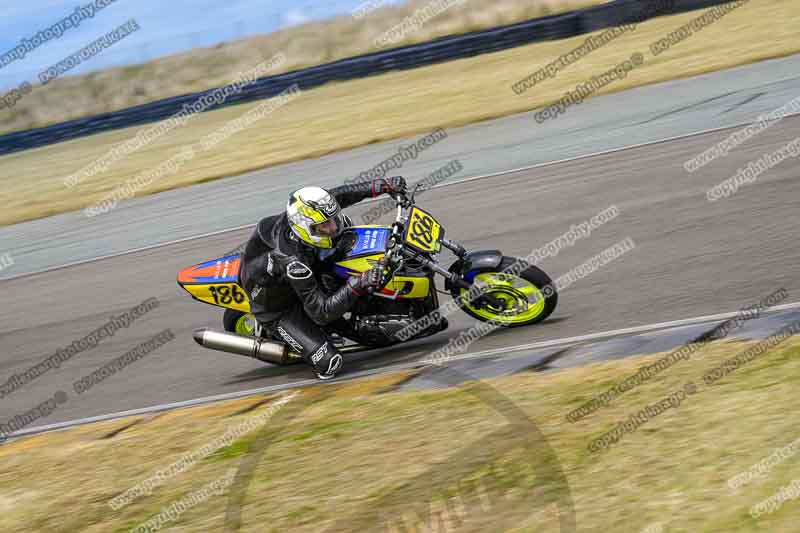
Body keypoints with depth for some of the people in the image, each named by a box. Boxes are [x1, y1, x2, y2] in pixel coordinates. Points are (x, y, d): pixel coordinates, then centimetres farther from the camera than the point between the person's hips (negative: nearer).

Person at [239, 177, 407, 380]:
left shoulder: (306, 212, -25)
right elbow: (322, 313, -38)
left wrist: (380, 186, -14)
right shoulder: (293, 262, -44)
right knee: (329, 363, -18)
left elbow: (337, 195, -4)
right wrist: (358, 285, -48)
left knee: (345, 221, 9)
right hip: (277, 309, -7)